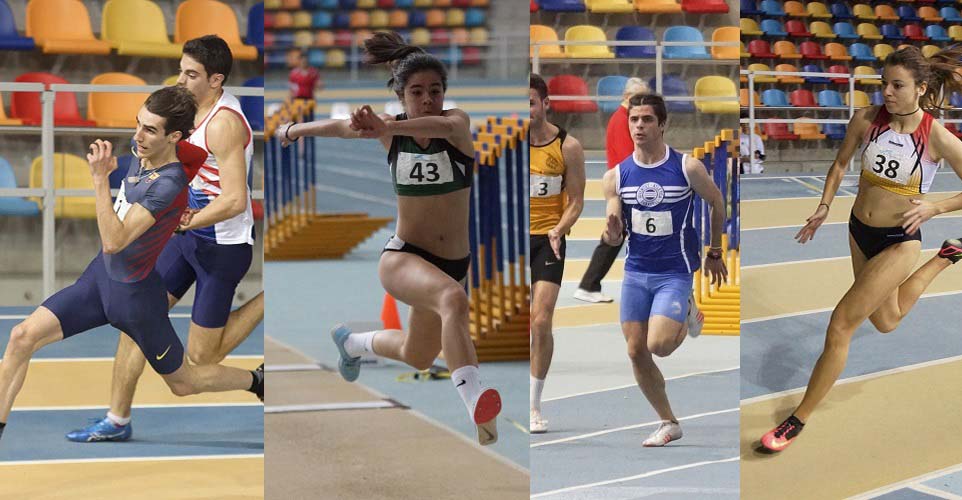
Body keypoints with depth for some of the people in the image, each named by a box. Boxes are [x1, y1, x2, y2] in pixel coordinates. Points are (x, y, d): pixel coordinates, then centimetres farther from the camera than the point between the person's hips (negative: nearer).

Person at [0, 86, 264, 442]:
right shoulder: (143, 151, -7)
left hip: (134, 294, -7)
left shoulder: (168, 185, -30)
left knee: (184, 383, 13)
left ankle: (256, 381, 40)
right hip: (101, 275, 7)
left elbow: (114, 241, -38)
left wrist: (100, 178, -41)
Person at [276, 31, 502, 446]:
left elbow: (446, 126, -38)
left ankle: (354, 342, 55)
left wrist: (385, 130, -53)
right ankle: (477, 407, -51)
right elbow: (344, 125, 16)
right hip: (402, 256, -2)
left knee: (417, 358, 23)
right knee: (454, 299, -37)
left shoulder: (457, 122, -11)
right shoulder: (392, 129, -5)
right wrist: (295, 129, 30)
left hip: (453, 263, 2)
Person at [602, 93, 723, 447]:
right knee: (636, 352, 3)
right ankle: (669, 424, 20)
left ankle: (687, 318, 15)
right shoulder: (615, 177, -2)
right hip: (635, 272, 4)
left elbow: (717, 203, 6)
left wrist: (714, 253, 13)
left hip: (675, 272, -4)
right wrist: (612, 234, -24)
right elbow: (614, 238, 1)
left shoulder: (687, 168, -11)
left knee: (658, 346, -20)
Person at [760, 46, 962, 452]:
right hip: (859, 232, 6)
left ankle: (799, 419, 3)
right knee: (886, 322, 27)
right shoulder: (866, 120, -10)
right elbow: (841, 163, 9)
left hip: (899, 242, -6)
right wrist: (824, 206, 1)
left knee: (840, 325, -11)